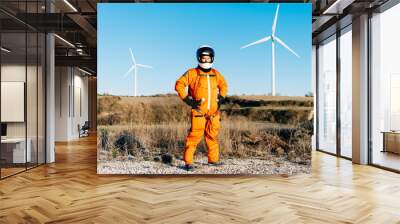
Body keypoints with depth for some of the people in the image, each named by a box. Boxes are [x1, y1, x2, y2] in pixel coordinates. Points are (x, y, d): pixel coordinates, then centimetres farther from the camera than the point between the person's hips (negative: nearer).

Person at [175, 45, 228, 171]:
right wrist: (187, 100, -10)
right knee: (194, 136, -7)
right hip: (198, 112, -5)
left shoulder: (216, 74, 12)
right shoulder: (192, 73, -2)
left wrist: (221, 98, 16)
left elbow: (223, 85, 29)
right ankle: (188, 162, 0)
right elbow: (179, 85, -5)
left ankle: (213, 159, 26)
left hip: (214, 112, 5)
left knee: (213, 136, 13)